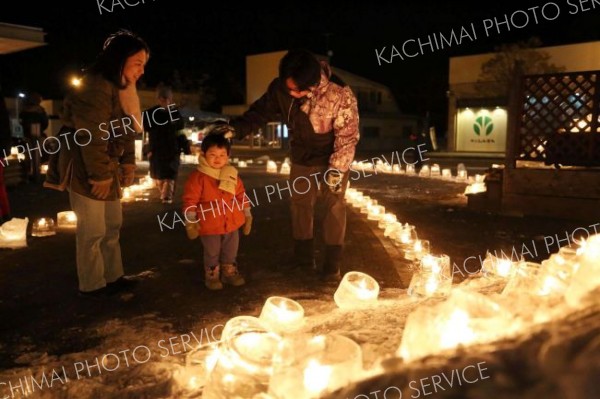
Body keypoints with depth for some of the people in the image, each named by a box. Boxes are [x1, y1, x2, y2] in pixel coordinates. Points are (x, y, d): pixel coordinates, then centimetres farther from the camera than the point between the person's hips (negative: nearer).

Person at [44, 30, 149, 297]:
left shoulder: (122, 88, 11)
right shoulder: (96, 86, -20)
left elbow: (126, 130, 14)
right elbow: (90, 136, -24)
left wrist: (128, 163, 6)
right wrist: (100, 175, -21)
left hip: (109, 167, 10)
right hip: (86, 169, -10)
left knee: (112, 226, 16)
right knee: (92, 231, 1)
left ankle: (113, 277, 29)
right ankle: (92, 285, 16)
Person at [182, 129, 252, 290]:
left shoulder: (232, 175, 1)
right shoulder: (198, 177, -13)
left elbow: (241, 196, 9)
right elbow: (190, 200, -13)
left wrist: (247, 216, 11)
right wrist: (190, 222, -15)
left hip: (232, 223, 4)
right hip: (209, 226, -4)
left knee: (231, 252, 19)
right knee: (212, 254, 13)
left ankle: (229, 272, 39)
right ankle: (212, 276, 31)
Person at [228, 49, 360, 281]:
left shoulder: (340, 95, -32)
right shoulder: (280, 89, -21)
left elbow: (347, 136, -23)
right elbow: (260, 111, -7)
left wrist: (337, 169, -24)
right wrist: (236, 128, -23)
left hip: (333, 159, -4)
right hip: (302, 158, 4)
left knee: (334, 206, 1)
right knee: (300, 204, 12)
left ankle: (332, 265, 14)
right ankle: (303, 258, 29)